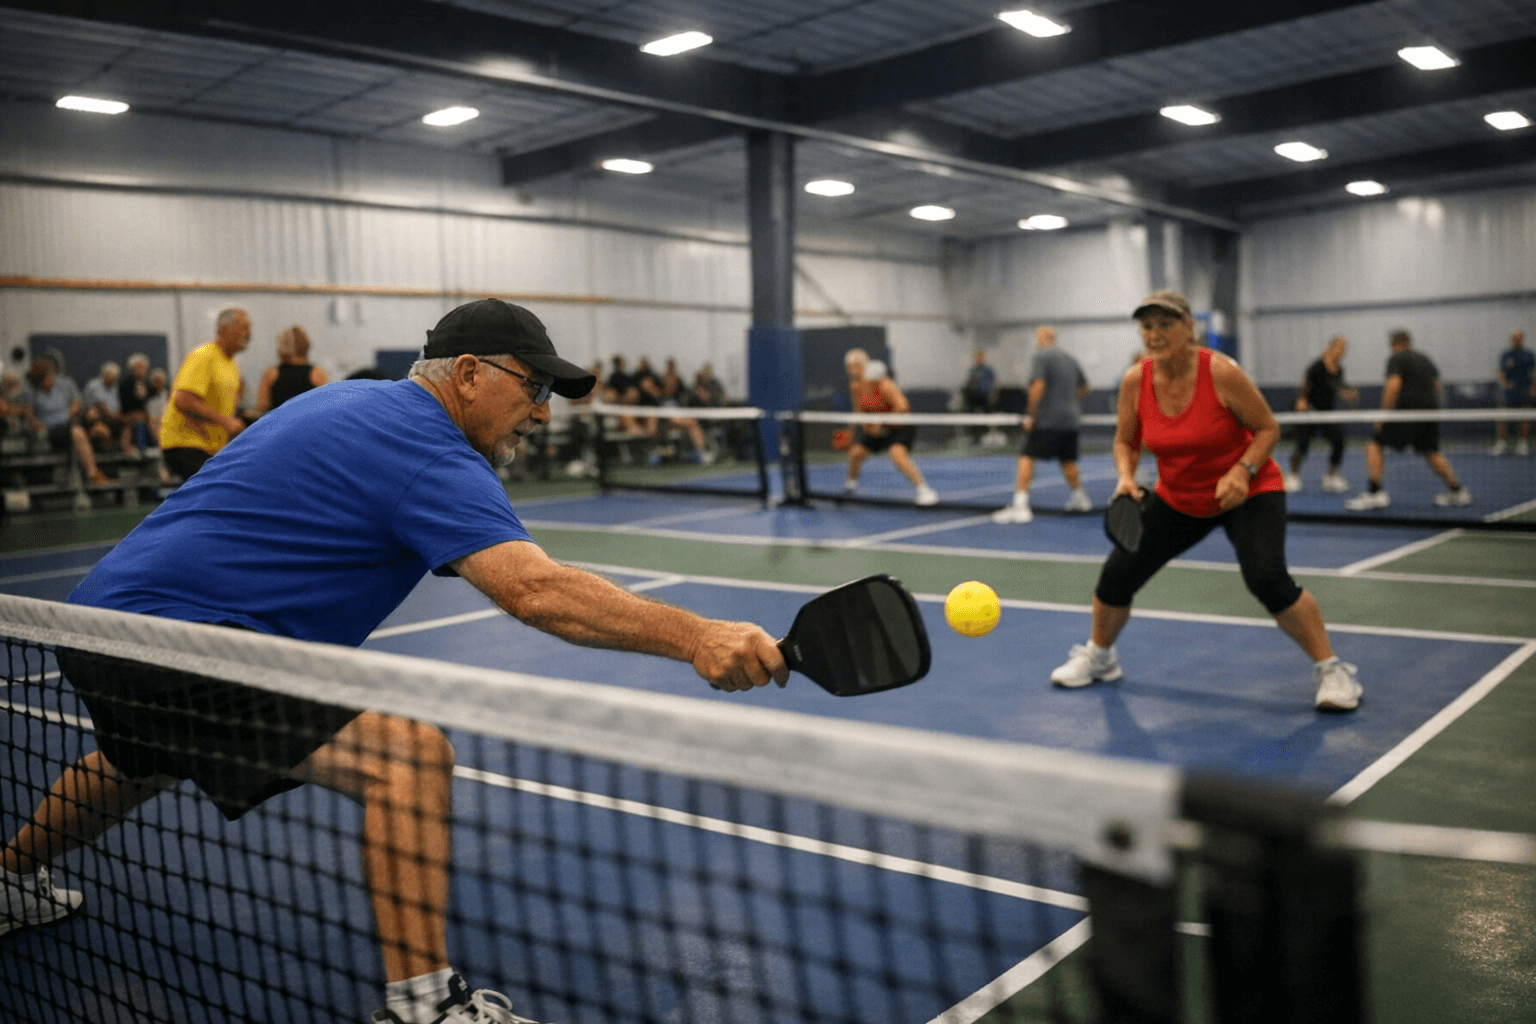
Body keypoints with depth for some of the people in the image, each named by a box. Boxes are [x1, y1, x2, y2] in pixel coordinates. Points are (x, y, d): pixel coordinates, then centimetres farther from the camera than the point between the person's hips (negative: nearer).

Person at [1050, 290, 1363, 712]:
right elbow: (1126, 442, 4)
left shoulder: (1221, 373, -23)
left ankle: (1331, 670, -7)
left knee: (1267, 577, -27)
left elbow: (1267, 428, -13)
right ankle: (1098, 656, 28)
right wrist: (1126, 476, -16)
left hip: (1247, 494, -4)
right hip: (1177, 499, 4)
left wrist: (1242, 471, -29)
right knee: (1117, 573, -1)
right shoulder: (1135, 381, -11)